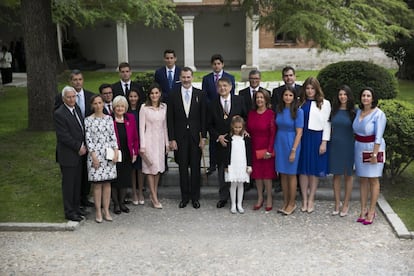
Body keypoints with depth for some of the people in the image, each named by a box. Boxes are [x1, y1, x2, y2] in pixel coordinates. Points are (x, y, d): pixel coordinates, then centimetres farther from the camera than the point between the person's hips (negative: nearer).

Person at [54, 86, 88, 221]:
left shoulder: (77, 108, 9)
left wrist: (83, 146, 4)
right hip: (68, 155, -7)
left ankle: (76, 207, 28)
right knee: (68, 184, 3)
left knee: (77, 182, 15)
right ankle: (69, 212, 13)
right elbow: (64, 136, -19)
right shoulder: (59, 114, -16)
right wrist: (79, 147, -14)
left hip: (79, 153, 8)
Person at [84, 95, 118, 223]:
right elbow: (88, 138, -4)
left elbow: (113, 136, 8)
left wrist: (115, 151, -1)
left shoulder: (109, 118, 8)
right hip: (95, 153, -3)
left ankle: (106, 210, 13)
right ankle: (98, 211, 9)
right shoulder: (88, 120, -1)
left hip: (108, 153, 3)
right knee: (97, 183, 0)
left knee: (107, 183, 6)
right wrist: (93, 155, -10)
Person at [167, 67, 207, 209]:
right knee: (182, 168, 7)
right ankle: (185, 196, 18)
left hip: (195, 136, 0)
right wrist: (172, 139, -4)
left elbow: (203, 117, 1)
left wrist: (203, 137, -4)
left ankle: (195, 197, 17)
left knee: (195, 168, 6)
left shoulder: (200, 94, 2)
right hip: (180, 137, 0)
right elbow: (170, 119, 1)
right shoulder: (173, 96, 2)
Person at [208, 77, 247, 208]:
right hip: (221, 142, 1)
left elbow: (246, 117, 6)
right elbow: (210, 125, 4)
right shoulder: (213, 105, 2)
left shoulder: (239, 100, 1)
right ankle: (223, 197, 18)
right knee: (222, 170, 7)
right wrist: (218, 136, -8)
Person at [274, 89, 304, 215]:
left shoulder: (298, 111, -9)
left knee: (291, 174, 5)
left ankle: (292, 203, 16)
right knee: (283, 174, 10)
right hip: (279, 143, 5)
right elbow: (277, 128, 9)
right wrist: (274, 147, 3)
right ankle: (285, 202, 21)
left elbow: (299, 133, -12)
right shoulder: (279, 110, 4)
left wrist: (293, 150, -16)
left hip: (291, 144, -4)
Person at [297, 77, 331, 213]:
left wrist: (324, 142, -7)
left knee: (314, 170, 5)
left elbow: (327, 124, -1)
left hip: (316, 138, -2)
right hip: (302, 138, 2)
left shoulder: (324, 103, 2)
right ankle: (304, 200, 15)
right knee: (303, 169, 5)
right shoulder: (300, 103, 6)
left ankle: (311, 200, 16)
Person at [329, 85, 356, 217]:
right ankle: (337, 204, 16)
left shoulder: (353, 111, -2)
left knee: (348, 175, 7)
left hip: (348, 146, -2)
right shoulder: (334, 110, 5)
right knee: (336, 175, 7)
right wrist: (327, 143, 3)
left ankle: (346, 204, 16)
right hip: (335, 145, 2)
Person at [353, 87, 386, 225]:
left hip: (373, 148, -6)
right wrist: (356, 147, 10)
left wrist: (374, 154, -18)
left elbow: (378, 136, -15)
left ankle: (371, 211, 10)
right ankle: (363, 210, 15)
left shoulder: (378, 114, -12)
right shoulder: (358, 111, 6)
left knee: (373, 179, 2)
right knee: (362, 179, 8)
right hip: (359, 148, 6)